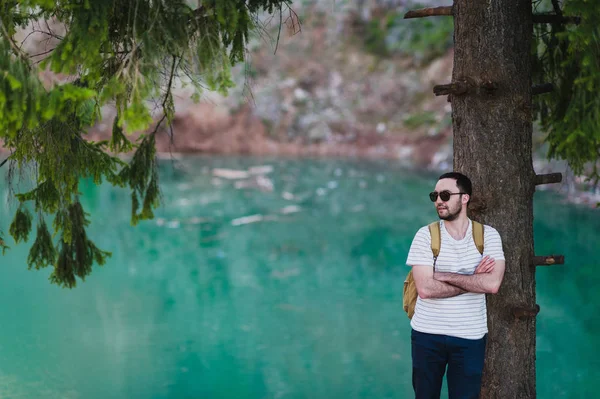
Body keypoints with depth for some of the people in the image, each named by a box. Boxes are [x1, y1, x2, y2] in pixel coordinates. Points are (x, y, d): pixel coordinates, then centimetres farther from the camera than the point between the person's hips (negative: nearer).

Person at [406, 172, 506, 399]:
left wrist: (445, 276, -15)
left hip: (470, 337, 0)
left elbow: (492, 284, -16)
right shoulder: (426, 235, -5)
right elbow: (425, 289, -16)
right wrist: (473, 279, -13)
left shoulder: (488, 235, -2)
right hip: (427, 334, 0)